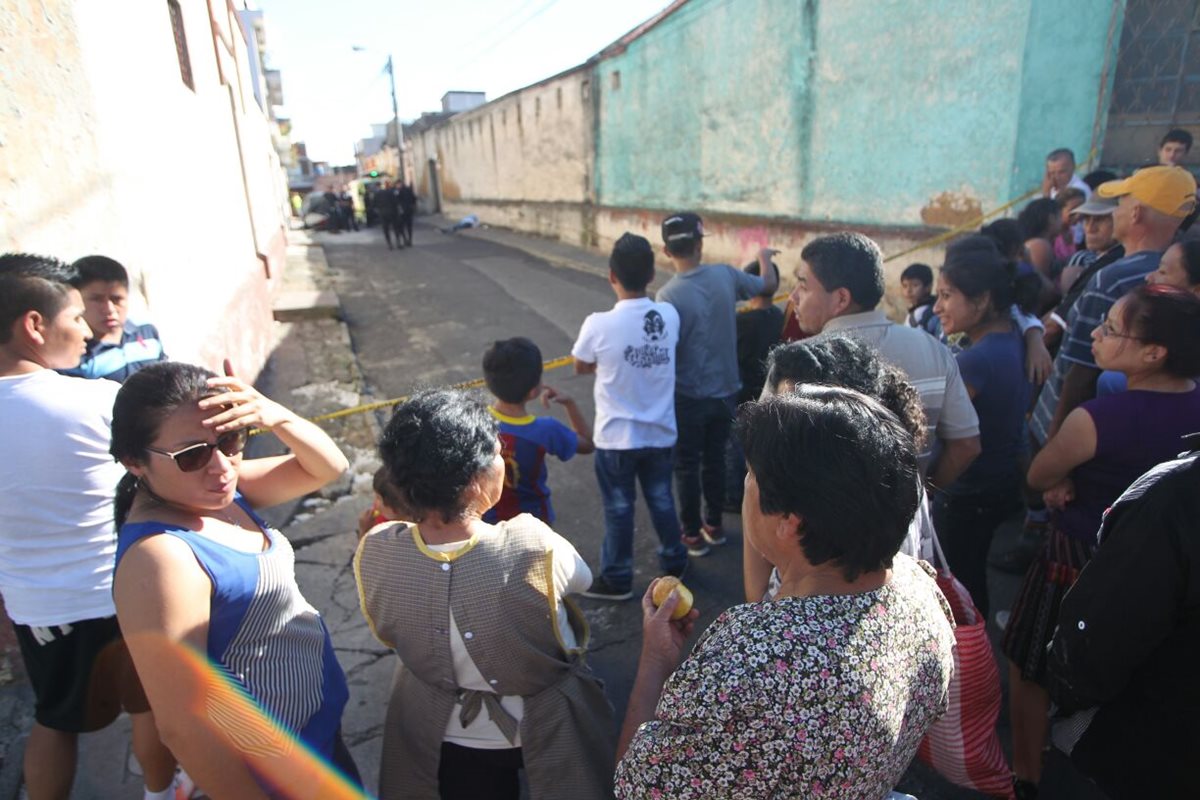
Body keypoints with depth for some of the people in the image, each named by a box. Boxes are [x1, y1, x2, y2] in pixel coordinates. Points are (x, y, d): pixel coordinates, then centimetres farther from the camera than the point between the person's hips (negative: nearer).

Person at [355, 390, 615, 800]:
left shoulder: (374, 553, -27)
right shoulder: (534, 547, -37)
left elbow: (389, 635, -6)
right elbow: (582, 578, -13)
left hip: (445, 738, 3)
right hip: (547, 731, -2)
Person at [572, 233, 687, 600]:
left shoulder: (599, 324, -20)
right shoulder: (670, 315, -8)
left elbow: (581, 367, -3)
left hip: (617, 436, -4)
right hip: (661, 432, 4)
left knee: (619, 508, 13)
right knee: (661, 499, 23)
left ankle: (617, 579, 28)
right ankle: (674, 560, 41)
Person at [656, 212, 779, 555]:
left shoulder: (668, 295, -21)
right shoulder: (726, 275, -7)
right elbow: (769, 285, 10)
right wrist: (765, 257, 31)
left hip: (689, 396, -4)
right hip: (725, 390, 5)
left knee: (687, 466, 11)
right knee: (715, 459, 19)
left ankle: (692, 534, 22)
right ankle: (714, 525, 34)